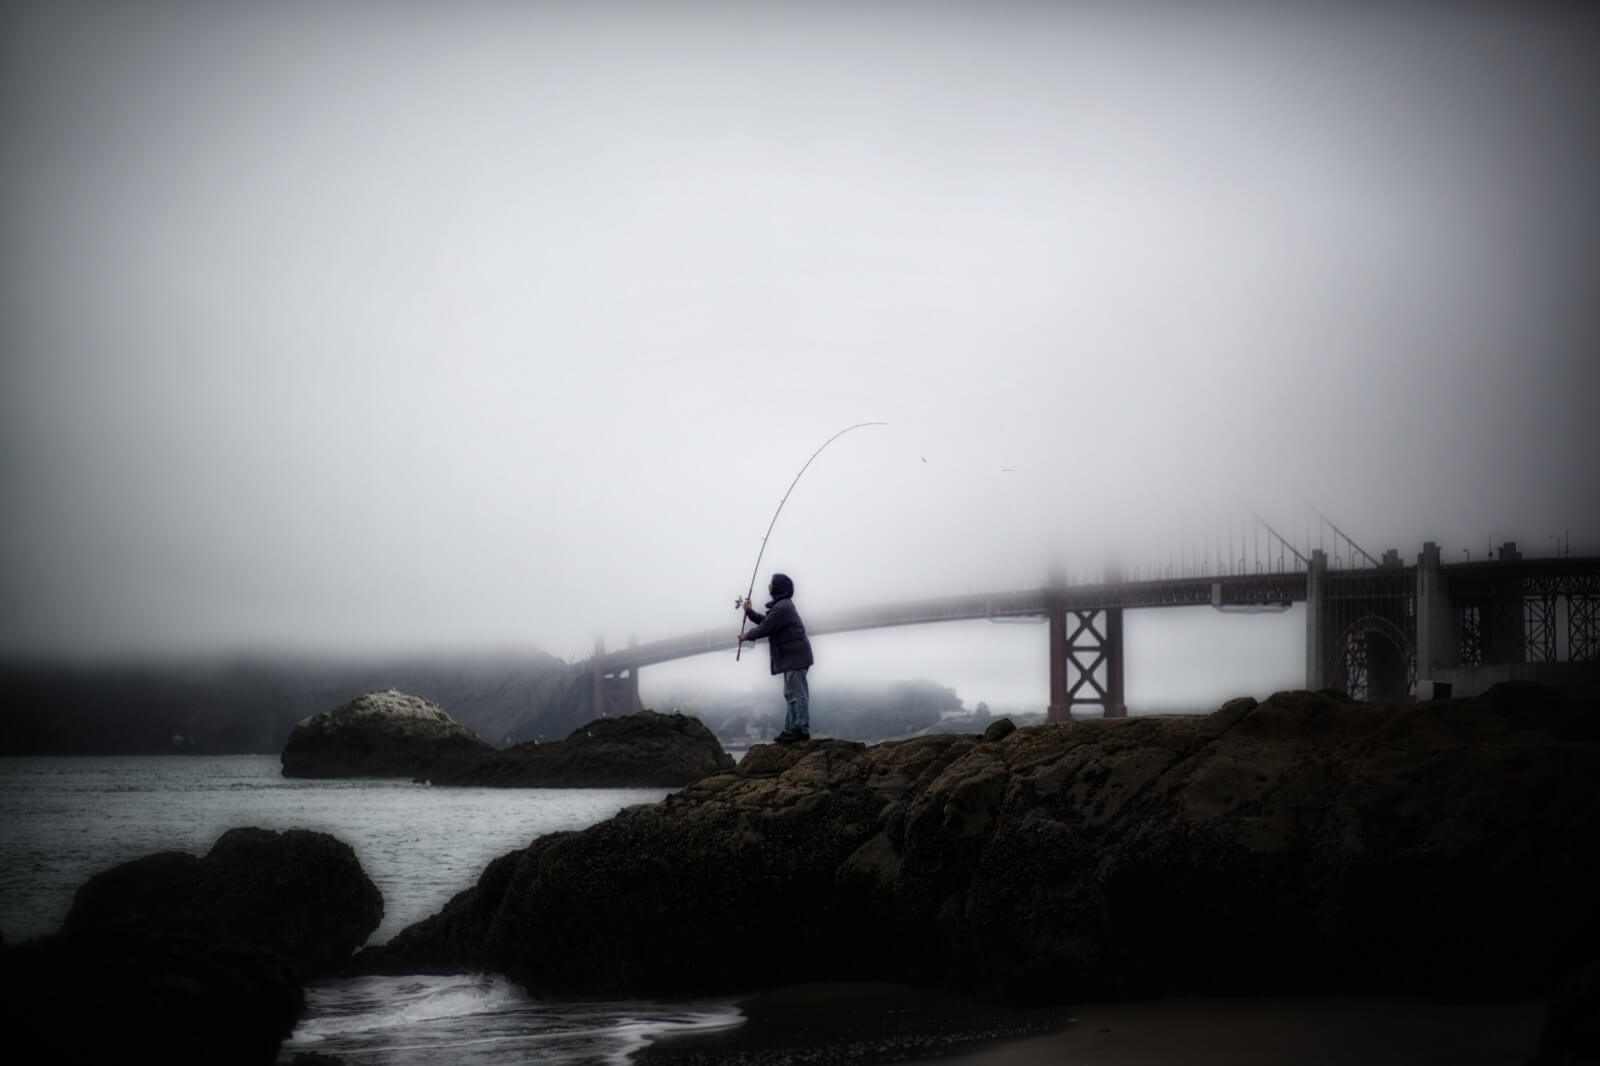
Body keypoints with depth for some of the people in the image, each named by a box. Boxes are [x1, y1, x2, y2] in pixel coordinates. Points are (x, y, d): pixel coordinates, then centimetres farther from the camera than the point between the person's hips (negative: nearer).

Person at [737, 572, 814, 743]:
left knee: (797, 693, -11)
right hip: (792, 657, 11)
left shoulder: (782, 607, -16)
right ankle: (791, 729, 17)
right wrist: (750, 612, 10)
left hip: (794, 656, -11)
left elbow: (764, 629, -14)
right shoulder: (782, 605, 19)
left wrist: (747, 636, 2)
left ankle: (801, 730, -13)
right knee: (791, 694, 13)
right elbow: (765, 621, 25)